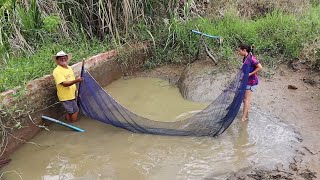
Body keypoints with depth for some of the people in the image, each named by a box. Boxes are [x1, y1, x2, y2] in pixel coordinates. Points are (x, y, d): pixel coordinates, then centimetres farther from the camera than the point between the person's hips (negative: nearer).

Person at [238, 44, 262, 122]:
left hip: (251, 81, -9)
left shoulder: (251, 58, -21)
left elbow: (260, 67, -23)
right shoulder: (245, 58, 5)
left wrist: (251, 74, -21)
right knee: (244, 98, 14)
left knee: (246, 99, -4)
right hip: (246, 80, 9)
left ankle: (244, 117, 2)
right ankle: (246, 115, 24)